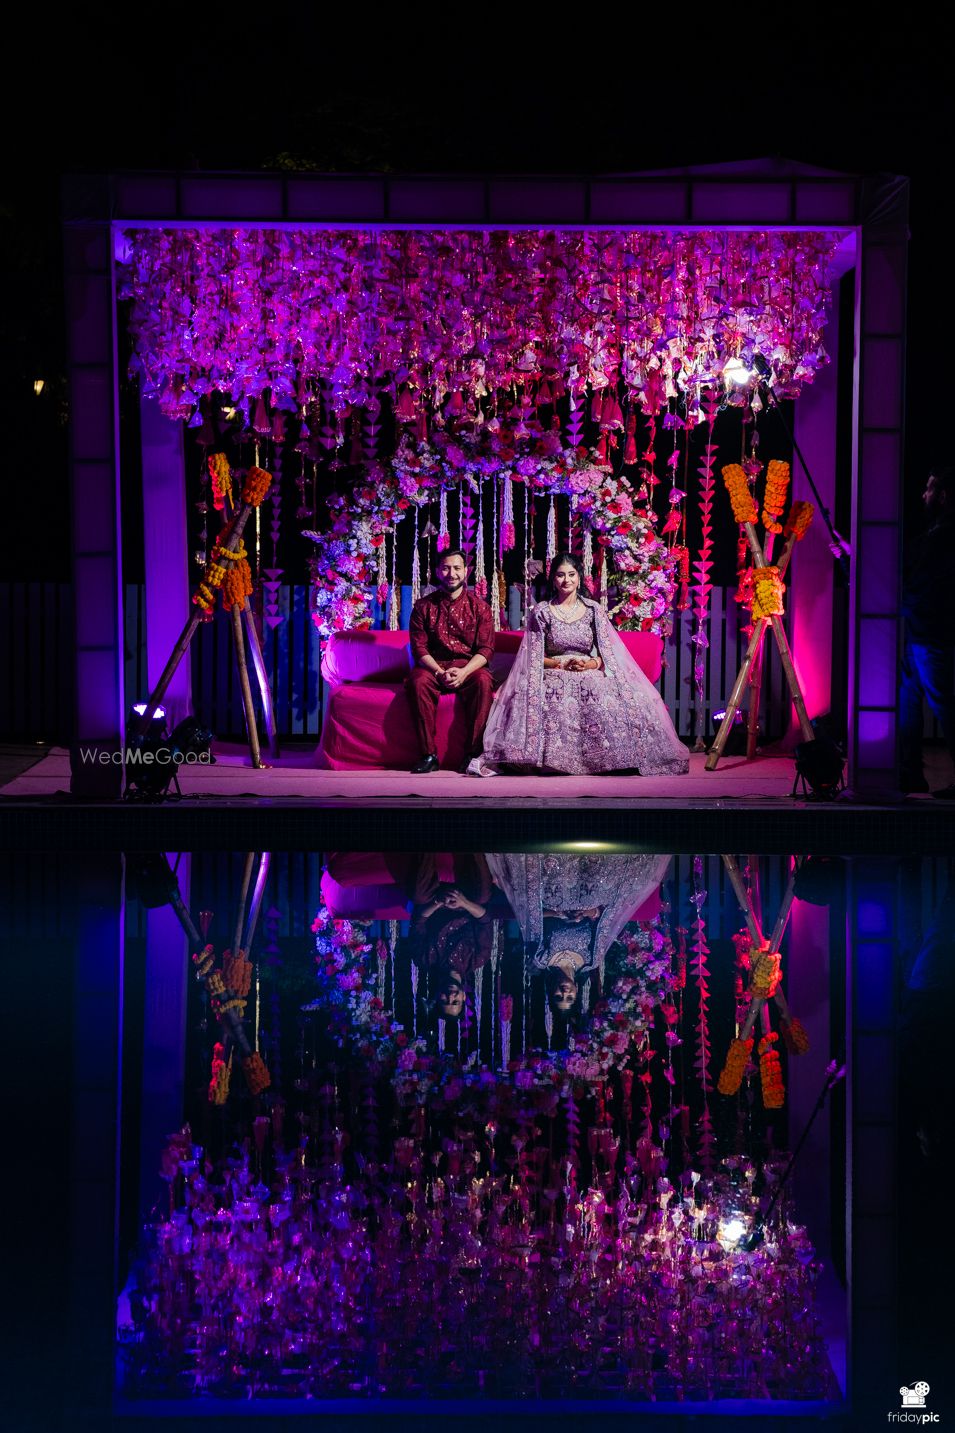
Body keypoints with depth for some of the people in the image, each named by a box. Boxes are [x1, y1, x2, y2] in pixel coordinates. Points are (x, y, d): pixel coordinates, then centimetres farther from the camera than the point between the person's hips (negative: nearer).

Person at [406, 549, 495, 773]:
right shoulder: (424, 606, 7)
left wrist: (464, 672, -20)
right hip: (434, 667, 0)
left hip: (469, 668, 0)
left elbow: (486, 649, -1)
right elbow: (419, 648, 1)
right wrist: (440, 672, -18)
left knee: (483, 681, -34)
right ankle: (429, 754, -31)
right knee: (418, 681, -33)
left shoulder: (479, 607, 6)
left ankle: (473, 753, -29)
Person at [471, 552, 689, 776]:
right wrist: (562, 663, -13)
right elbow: (535, 657, 2)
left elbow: (607, 653, 7)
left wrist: (592, 663, -14)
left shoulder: (593, 610, 10)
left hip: (590, 675, 1)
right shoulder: (541, 612, 6)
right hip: (554, 679, -1)